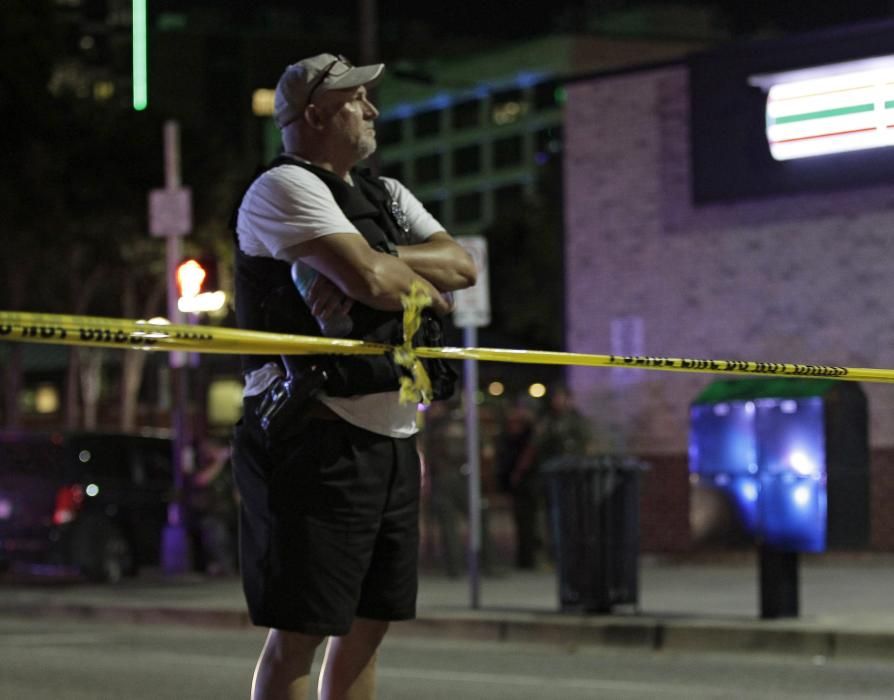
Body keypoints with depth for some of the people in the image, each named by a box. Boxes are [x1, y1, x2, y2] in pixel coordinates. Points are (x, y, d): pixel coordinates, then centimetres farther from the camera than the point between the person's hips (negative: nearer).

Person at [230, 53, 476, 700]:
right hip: (319, 443, -9)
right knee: (299, 634, -8)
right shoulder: (283, 188, -7)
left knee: (368, 626, 10)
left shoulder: (386, 196, 20)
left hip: (392, 443, 9)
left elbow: (462, 265, 5)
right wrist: (429, 290, 1)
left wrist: (375, 265, -12)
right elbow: (372, 281, -21)